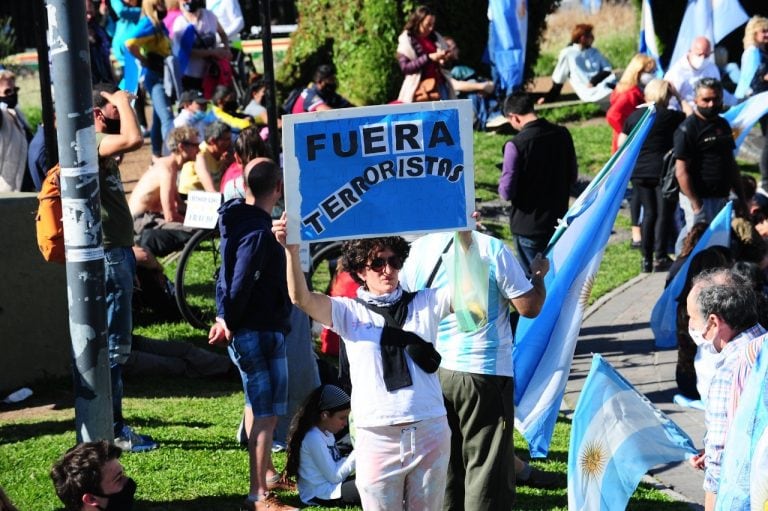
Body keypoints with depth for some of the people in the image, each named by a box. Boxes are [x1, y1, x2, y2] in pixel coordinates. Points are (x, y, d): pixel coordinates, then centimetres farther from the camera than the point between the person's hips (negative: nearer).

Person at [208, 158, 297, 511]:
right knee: (266, 413, -7)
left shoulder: (237, 219, 7)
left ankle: (266, 472, 39)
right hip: (260, 333, -10)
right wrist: (229, 322, -12)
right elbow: (241, 283, -24)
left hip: (247, 330, 10)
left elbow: (228, 273, 11)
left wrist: (224, 315, 11)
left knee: (258, 406, 23)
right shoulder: (258, 233, -22)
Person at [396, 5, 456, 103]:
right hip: (420, 87, -5)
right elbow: (405, 67, -12)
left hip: (440, 84, 5)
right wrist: (428, 58, -19)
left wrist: (446, 58, -2)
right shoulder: (406, 41, -3)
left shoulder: (436, 38, 12)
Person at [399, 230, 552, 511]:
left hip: (432, 371, 5)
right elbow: (529, 307, -8)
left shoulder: (419, 249, -2)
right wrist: (538, 273, 10)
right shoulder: (491, 249, -14)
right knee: (487, 468, 3)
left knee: (444, 467, 15)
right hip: (483, 372, -5)